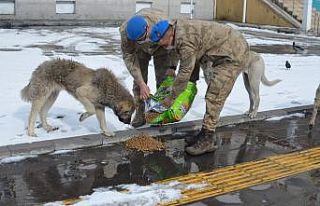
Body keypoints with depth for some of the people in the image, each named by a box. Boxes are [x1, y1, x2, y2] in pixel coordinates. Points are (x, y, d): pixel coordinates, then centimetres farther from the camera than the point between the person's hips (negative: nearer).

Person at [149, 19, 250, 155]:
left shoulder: (185, 39, -26)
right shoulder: (182, 30, 5)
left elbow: (185, 72, -19)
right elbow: (194, 59, 16)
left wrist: (172, 98, -9)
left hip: (234, 54, -11)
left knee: (214, 97, -12)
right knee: (214, 95, 13)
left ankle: (207, 139, -7)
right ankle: (208, 132, 21)